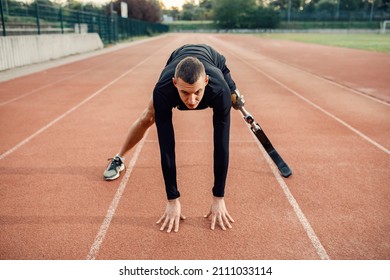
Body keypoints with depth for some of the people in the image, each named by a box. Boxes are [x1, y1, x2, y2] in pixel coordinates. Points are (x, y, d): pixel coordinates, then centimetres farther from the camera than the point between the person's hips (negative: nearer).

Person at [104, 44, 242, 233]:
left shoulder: (220, 90, -49)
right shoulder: (163, 90, -47)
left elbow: (221, 144, -45)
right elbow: (166, 146, -45)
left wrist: (218, 198, -43)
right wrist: (172, 200, -42)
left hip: (213, 60, 0)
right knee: (148, 117, -1)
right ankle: (118, 159, 24)